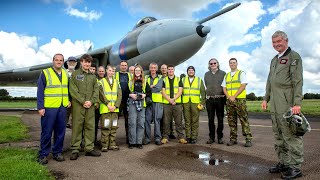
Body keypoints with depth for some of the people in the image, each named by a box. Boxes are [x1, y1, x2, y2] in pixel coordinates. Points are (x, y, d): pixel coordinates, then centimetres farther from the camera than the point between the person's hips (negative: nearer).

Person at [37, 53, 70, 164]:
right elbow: (40, 91, -5)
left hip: (63, 107, 5)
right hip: (49, 107, -5)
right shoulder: (45, 73, -2)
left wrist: (69, 100, 8)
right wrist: (40, 107, -10)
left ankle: (57, 152, 21)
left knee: (60, 132, 9)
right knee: (46, 132, 1)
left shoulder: (66, 74, 13)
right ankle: (43, 155, 14)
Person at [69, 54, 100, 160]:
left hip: (90, 105, 4)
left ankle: (89, 148, 16)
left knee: (90, 127, 6)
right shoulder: (75, 74, 4)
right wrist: (83, 101, -12)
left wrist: (91, 101, -6)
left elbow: (96, 90, 10)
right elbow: (73, 90, -5)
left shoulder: (93, 76, 16)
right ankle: (75, 149, 9)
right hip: (78, 105, -4)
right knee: (77, 127, 0)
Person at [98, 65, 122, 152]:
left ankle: (112, 144, 16)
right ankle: (104, 145, 4)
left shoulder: (117, 82, 14)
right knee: (105, 127, -4)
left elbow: (120, 95, 7)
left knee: (114, 127, 7)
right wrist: (108, 105, -13)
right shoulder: (101, 82, 4)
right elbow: (101, 95, -6)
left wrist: (115, 106, -6)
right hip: (105, 108, -4)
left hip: (115, 109, 4)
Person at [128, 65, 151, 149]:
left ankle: (139, 142, 8)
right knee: (132, 122, -6)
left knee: (141, 123, 0)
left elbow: (149, 92, 14)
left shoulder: (145, 82, 15)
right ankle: (132, 142, 2)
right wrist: (130, 95, -8)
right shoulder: (130, 82, 10)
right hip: (132, 103, -1)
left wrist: (145, 95, -4)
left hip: (142, 103, 2)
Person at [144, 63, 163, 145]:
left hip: (157, 101, -1)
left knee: (157, 120, -1)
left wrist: (149, 87, -8)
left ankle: (158, 138, 6)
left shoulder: (160, 78, 10)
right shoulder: (146, 78, 16)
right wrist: (152, 87, -10)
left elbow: (159, 88, -7)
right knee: (147, 120, 0)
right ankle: (147, 138, 9)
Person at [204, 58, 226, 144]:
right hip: (210, 99, 2)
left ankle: (220, 137, 13)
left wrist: (225, 98, 1)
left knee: (220, 119, 3)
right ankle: (211, 137, 13)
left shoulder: (223, 73, 5)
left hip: (220, 99, -2)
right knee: (211, 119, 4)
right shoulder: (206, 74, 13)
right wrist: (210, 93, 10)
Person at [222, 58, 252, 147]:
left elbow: (243, 86, -7)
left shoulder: (241, 73, 5)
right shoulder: (226, 76, 18)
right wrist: (229, 97, -5)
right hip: (229, 101, 4)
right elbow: (224, 88, 13)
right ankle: (233, 139, 12)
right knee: (231, 121, 5)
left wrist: (234, 96, -14)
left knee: (244, 119, -6)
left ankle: (248, 139, -2)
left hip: (240, 100, -4)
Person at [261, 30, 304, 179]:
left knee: (291, 135, -4)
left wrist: (297, 103, -18)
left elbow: (298, 81, -11)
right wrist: (266, 99, 18)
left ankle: (295, 167, 6)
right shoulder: (274, 60, 21)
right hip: (275, 104, 8)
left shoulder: (293, 57, -2)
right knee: (278, 135, 12)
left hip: (287, 103, -8)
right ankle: (283, 163, 22)